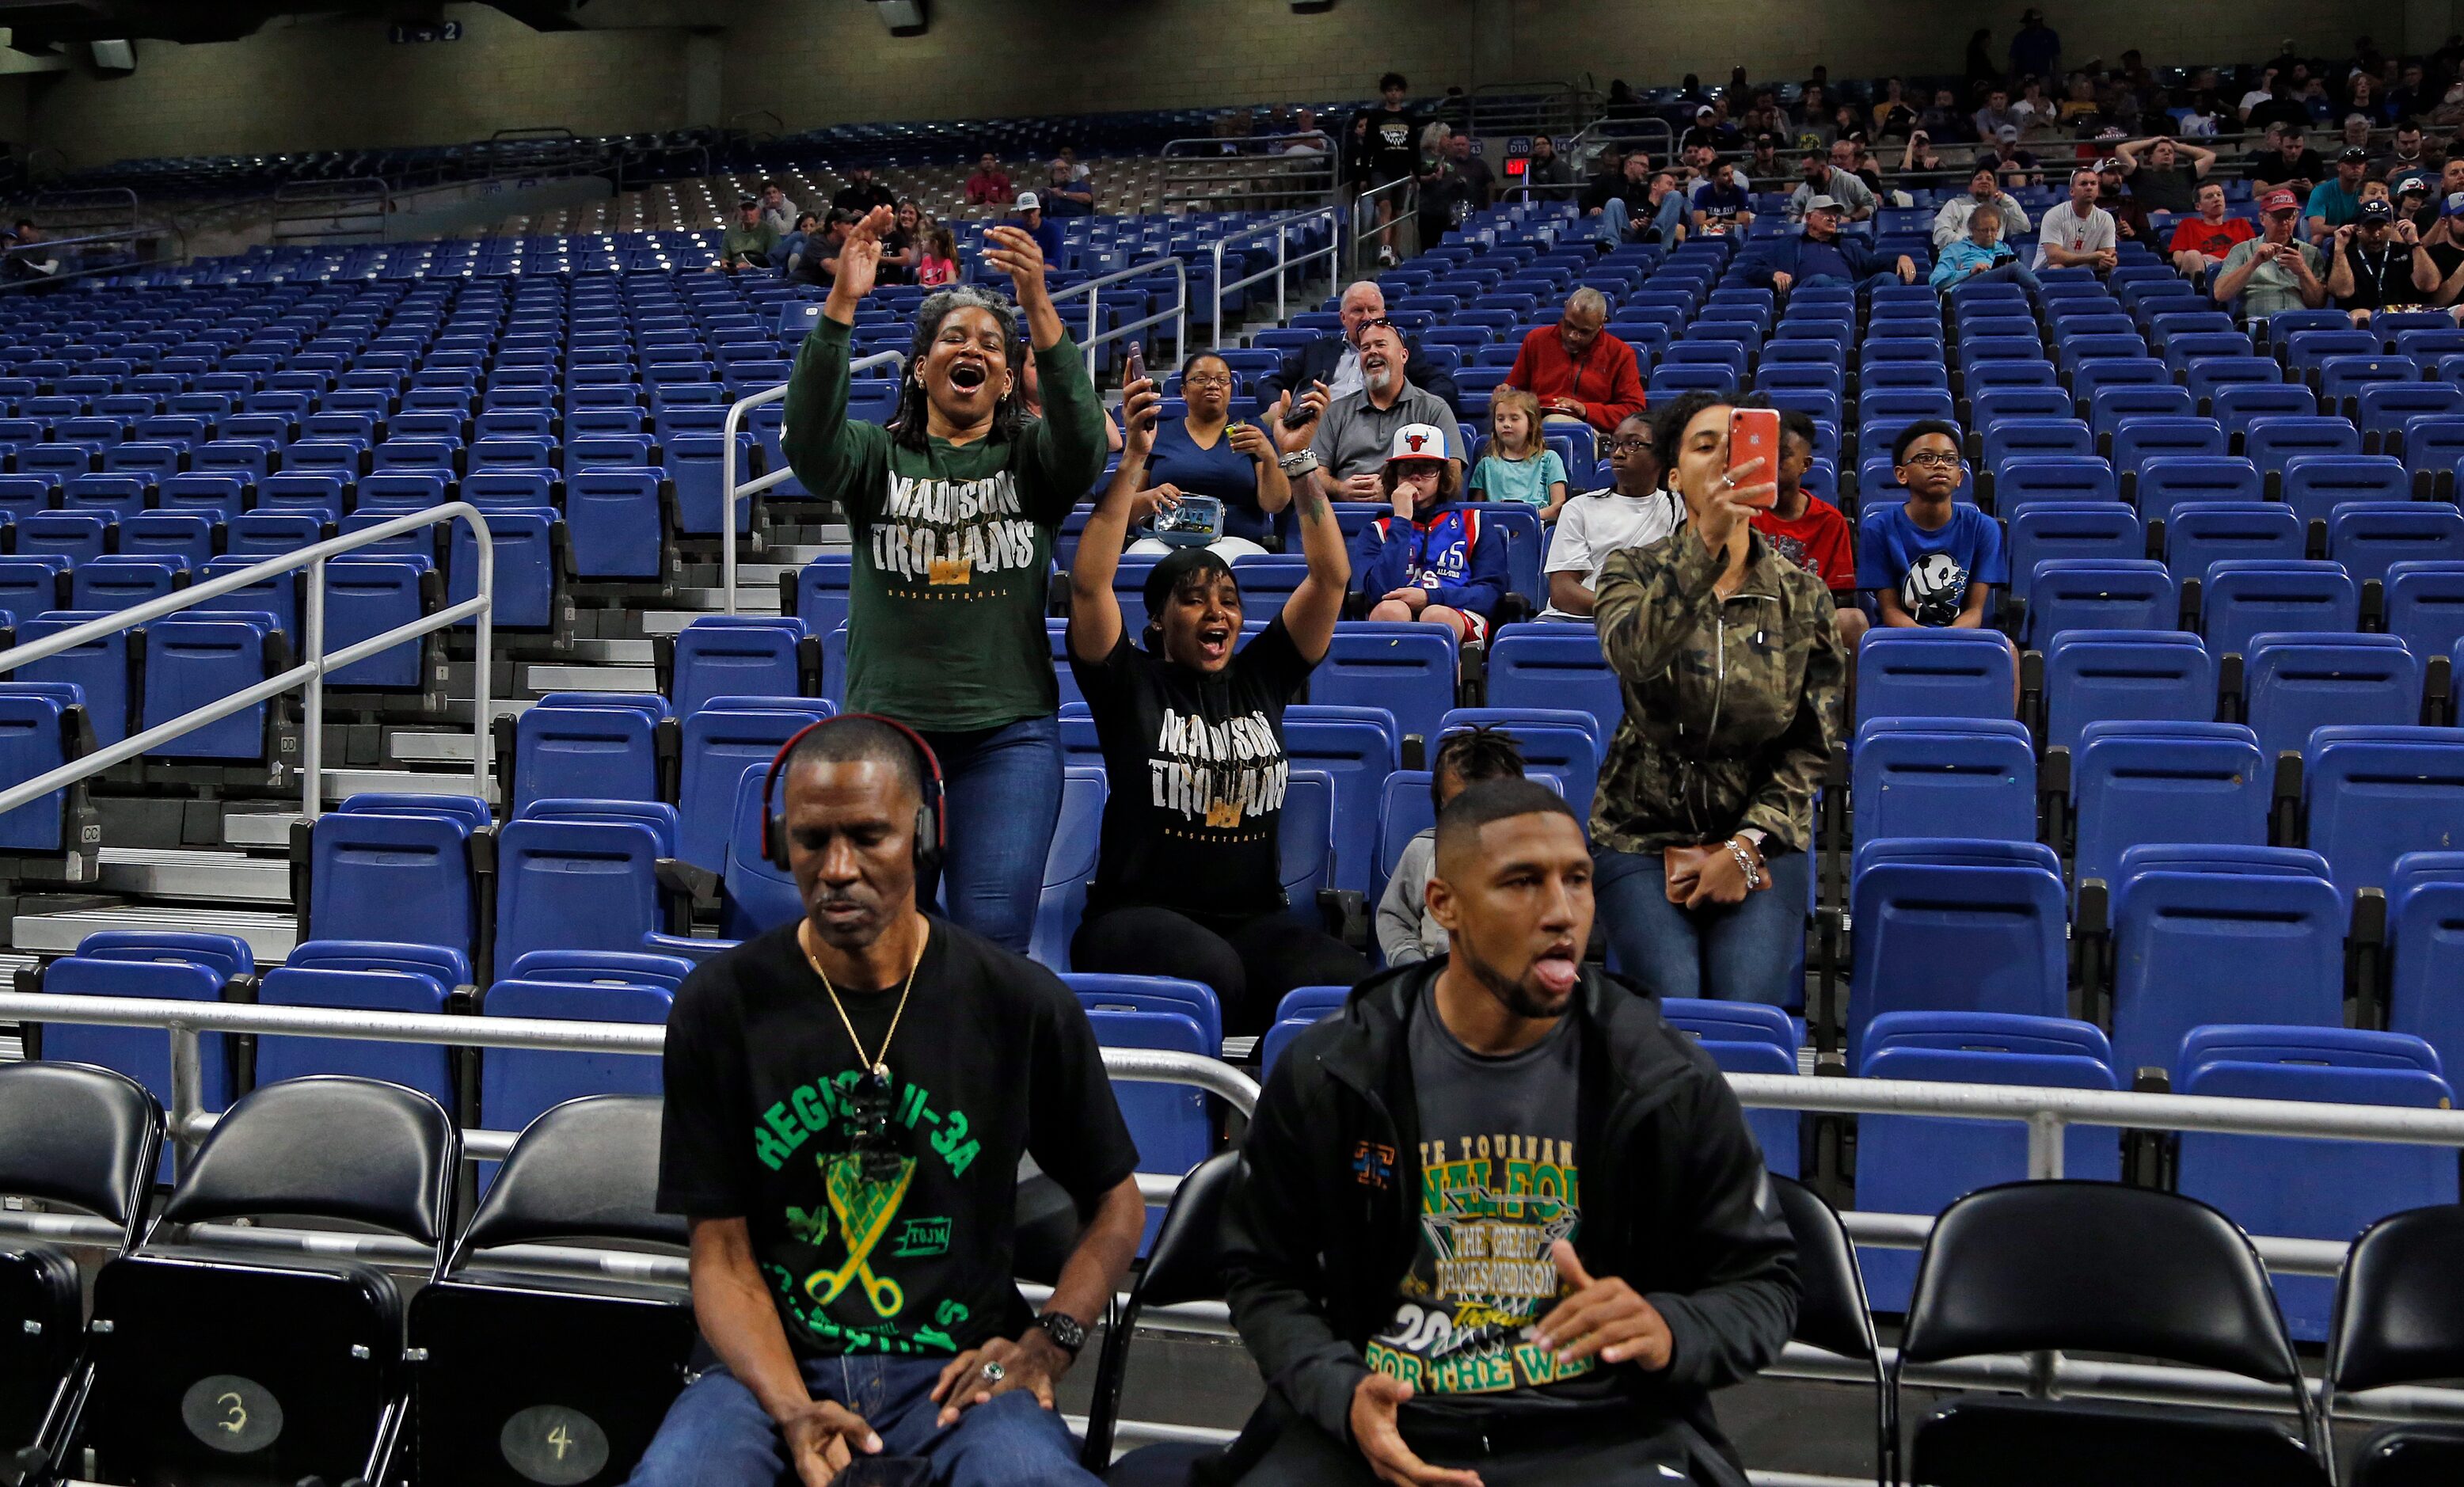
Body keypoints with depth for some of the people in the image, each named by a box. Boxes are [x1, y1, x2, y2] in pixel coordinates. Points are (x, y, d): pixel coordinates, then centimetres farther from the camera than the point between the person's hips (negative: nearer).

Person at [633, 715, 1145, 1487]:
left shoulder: (1024, 1004, -2)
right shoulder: (720, 1004, -1)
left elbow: (1116, 1204, 11)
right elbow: (721, 1252, -1)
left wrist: (1047, 1344, -5)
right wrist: (791, 1412, -17)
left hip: (957, 1367, -1)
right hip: (774, 1362, 1)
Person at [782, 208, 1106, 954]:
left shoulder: (1030, 457, 8)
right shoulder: (879, 457, 8)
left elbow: (1083, 441, -15)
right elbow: (808, 439, -14)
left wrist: (1040, 310, -29)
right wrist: (841, 305, -27)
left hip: (1009, 732, 0)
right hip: (885, 724, 1)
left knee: (993, 937, -9)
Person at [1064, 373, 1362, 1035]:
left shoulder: (1261, 678, 13)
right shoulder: (1131, 682, 3)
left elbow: (1331, 576, 6)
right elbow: (1089, 583, -12)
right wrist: (1132, 464, -17)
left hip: (1255, 917, 4)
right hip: (1138, 914, -3)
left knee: (1342, 979, -29)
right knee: (1209, 971, -38)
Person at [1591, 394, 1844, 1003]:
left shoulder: (1802, 594, 1)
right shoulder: (1634, 574, -3)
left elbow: (1812, 743, 2)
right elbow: (1633, 655, -28)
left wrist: (1744, 847, -9)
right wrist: (1707, 540, -40)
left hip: (1761, 835, 1)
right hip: (1642, 832, -1)